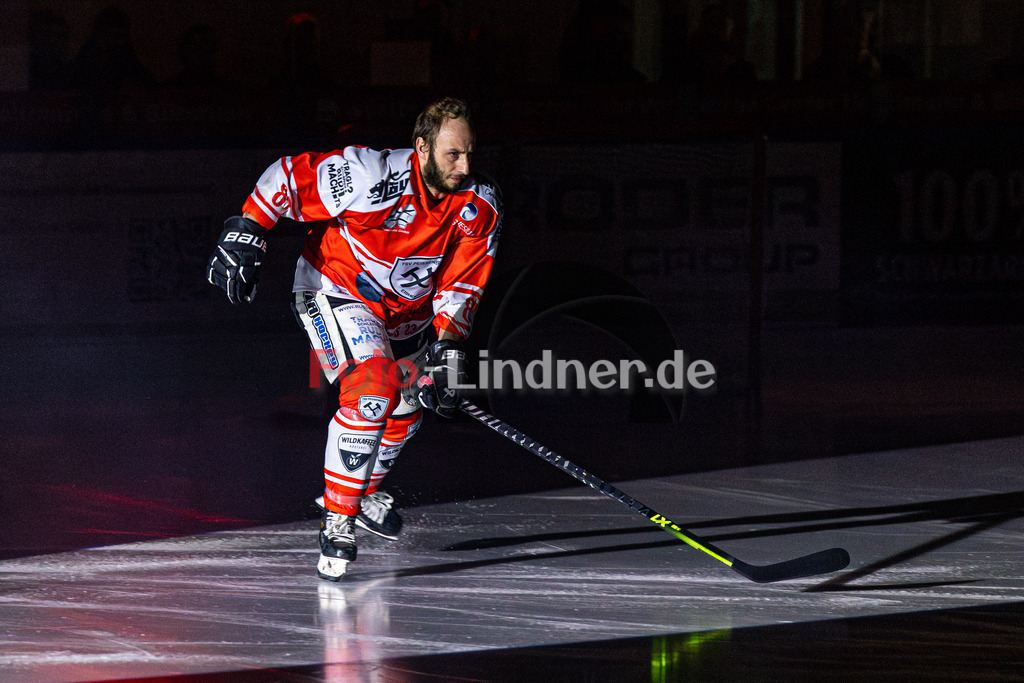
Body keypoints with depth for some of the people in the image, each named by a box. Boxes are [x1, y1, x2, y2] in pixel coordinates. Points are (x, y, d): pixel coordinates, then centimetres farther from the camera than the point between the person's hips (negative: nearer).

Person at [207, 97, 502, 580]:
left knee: (408, 402, 22)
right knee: (372, 386, -27)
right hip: (334, 291, -7)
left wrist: (445, 351, -21)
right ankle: (338, 517, -20)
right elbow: (287, 178, -23)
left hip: (406, 311, 7)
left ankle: (362, 491, 48)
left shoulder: (479, 206, -16)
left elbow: (461, 284, -12)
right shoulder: (370, 178, -32)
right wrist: (244, 235, -24)